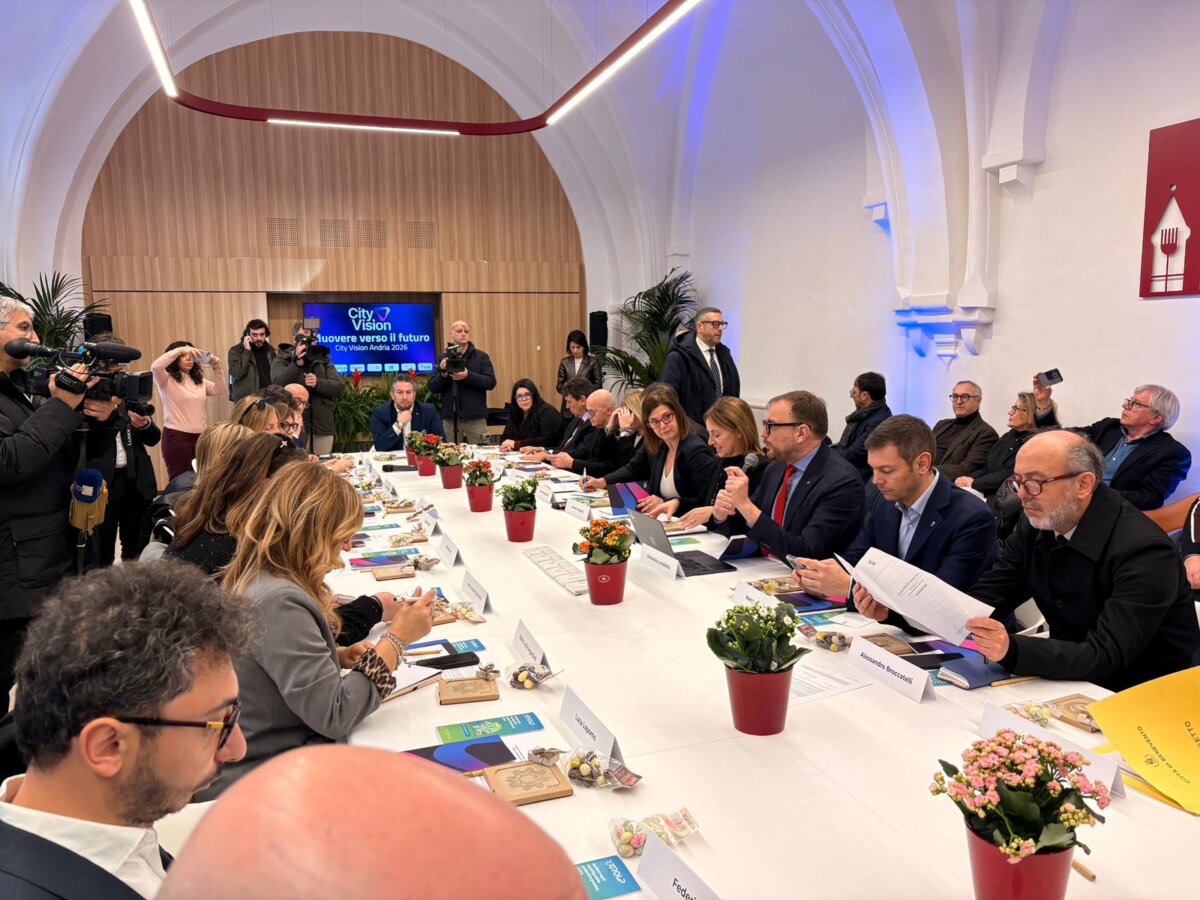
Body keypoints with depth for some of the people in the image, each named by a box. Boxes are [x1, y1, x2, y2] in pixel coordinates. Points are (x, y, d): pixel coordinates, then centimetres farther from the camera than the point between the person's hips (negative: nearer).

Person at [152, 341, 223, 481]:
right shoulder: (167, 380, -3)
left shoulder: (199, 380, 15)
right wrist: (180, 350, -21)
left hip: (201, 436, 5)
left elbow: (219, 390, 8)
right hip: (176, 437, -5)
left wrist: (217, 369, -4)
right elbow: (155, 367, -21)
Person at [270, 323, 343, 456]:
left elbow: (338, 386, 1)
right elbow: (279, 384, -13)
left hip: (322, 425, 3)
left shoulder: (323, 359, 13)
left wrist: (317, 383, -17)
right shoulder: (281, 360, 6)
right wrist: (297, 363, -26)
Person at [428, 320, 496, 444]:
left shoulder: (481, 357, 4)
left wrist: (468, 376, -19)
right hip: (450, 417, 1)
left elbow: (491, 382, -6)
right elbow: (433, 388, 5)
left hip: (476, 417, -1)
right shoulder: (443, 359, 8)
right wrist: (443, 374, -14)